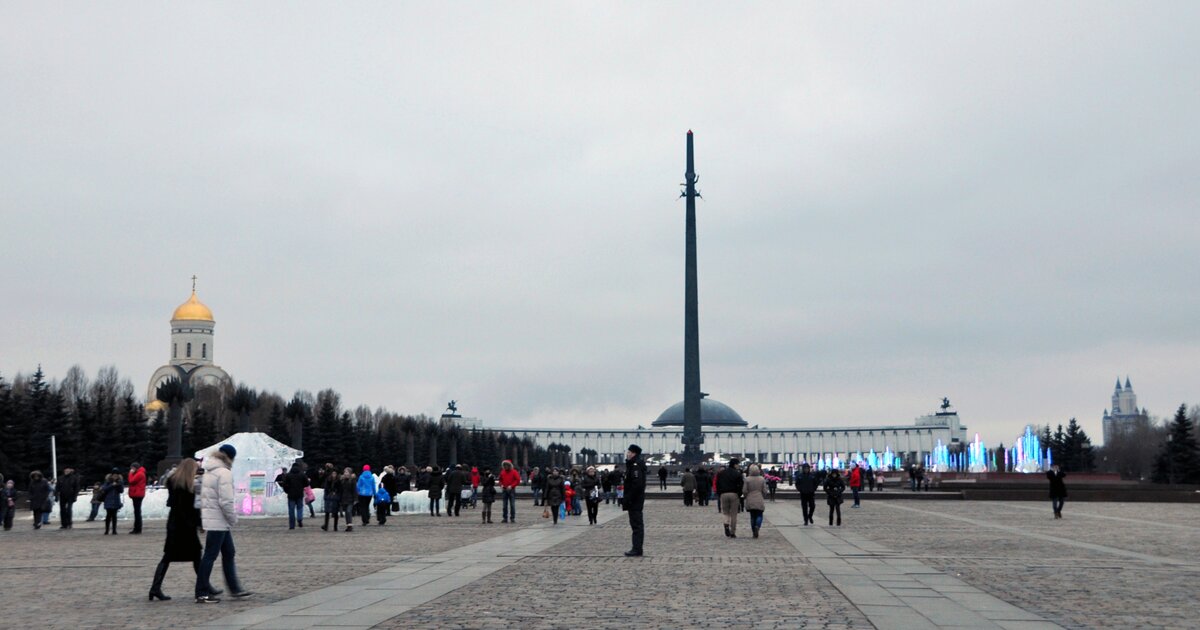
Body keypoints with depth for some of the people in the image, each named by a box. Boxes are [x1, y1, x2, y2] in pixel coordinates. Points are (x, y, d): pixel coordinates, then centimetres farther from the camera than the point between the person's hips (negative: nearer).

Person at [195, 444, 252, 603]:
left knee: (229, 553, 15)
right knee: (210, 556, -5)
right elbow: (226, 501, -21)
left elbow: (204, 496, 14)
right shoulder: (224, 473, -15)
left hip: (209, 517, 10)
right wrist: (234, 519, -7)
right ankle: (201, 593, -1)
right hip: (218, 521, -10)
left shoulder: (209, 471, 13)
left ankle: (234, 588, 21)